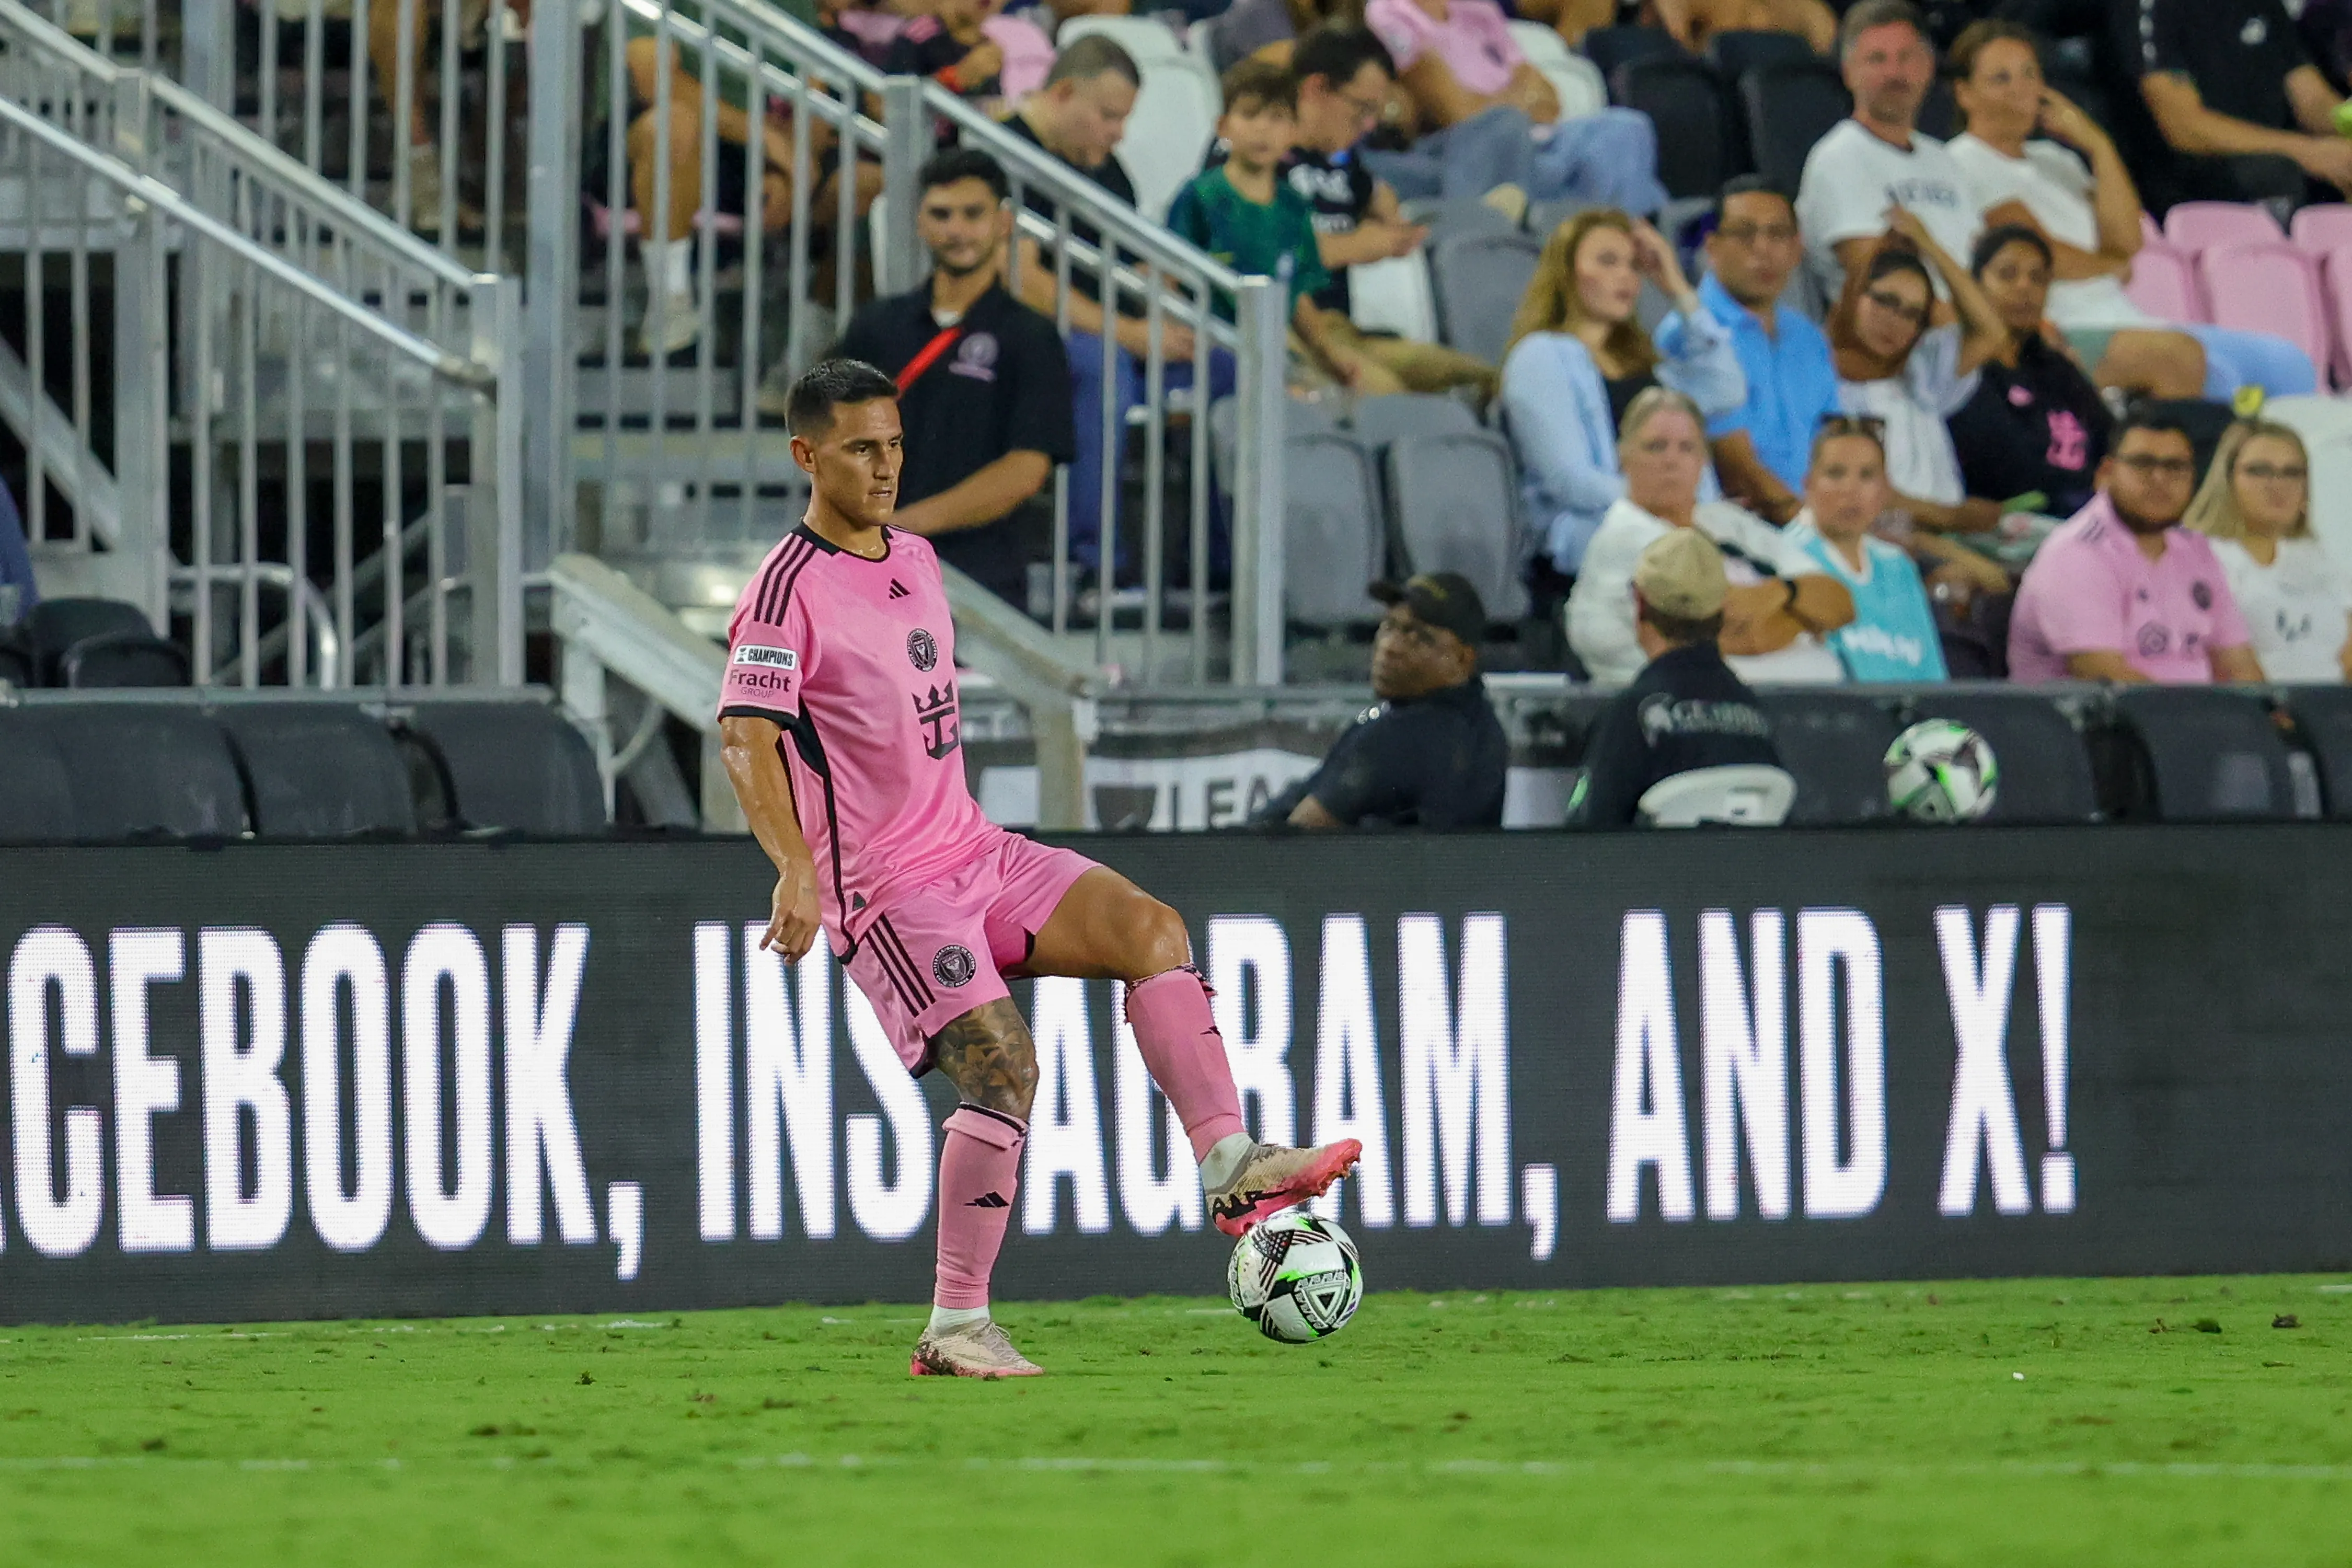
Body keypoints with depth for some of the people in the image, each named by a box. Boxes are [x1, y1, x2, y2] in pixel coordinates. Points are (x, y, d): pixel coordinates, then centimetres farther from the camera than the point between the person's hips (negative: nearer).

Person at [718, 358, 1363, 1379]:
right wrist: (796, 868, -36)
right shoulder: (789, 588, -12)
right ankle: (955, 1331, -14)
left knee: (1150, 929, -11)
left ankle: (1230, 1166, -17)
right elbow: (746, 736, -23)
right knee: (1002, 1063, -20)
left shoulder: (915, 559, 14)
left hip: (976, 854, 8)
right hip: (885, 890, -8)